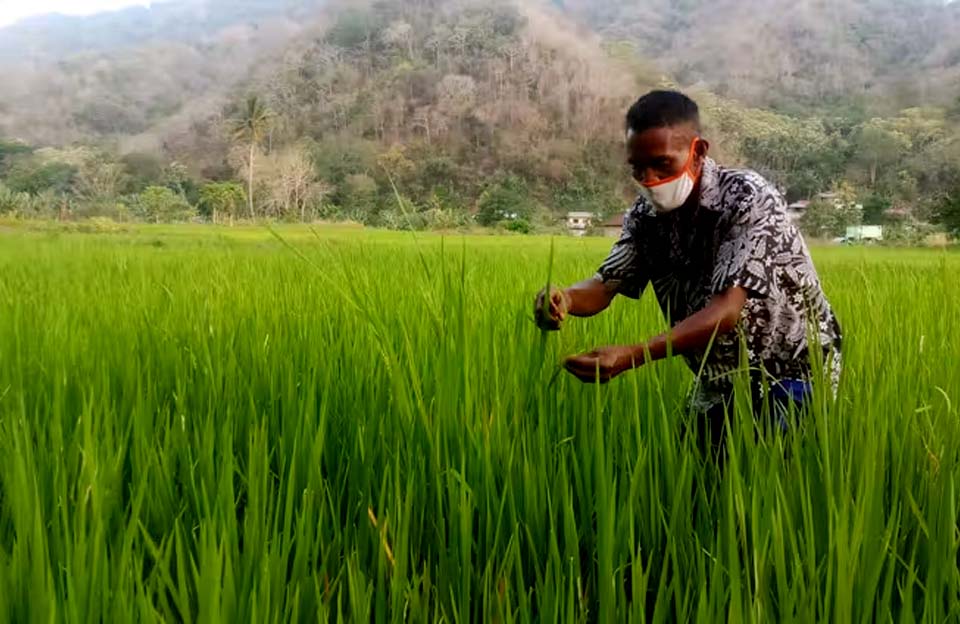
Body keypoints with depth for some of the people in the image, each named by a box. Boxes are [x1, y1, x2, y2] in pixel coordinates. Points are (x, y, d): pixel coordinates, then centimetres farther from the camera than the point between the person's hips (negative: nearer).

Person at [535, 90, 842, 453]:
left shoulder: (749, 200, -24)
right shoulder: (647, 215, -5)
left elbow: (727, 311, -33)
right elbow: (604, 286, -9)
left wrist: (631, 356, -45)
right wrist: (564, 300, -35)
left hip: (792, 377, -5)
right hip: (719, 384, 5)